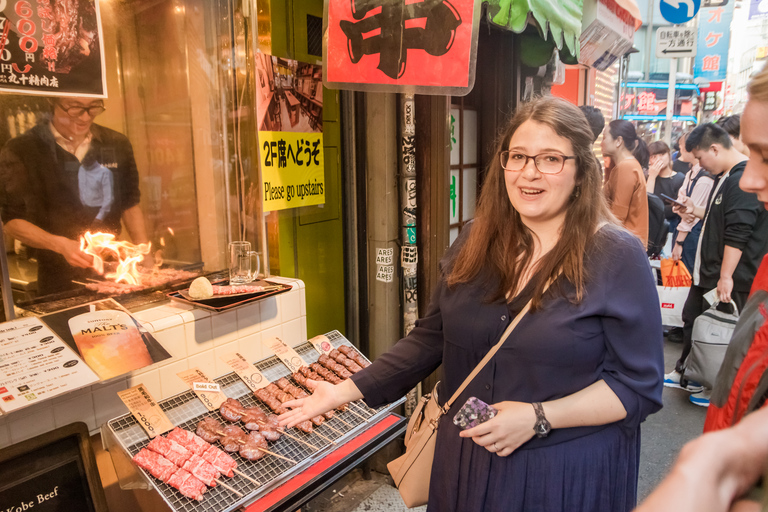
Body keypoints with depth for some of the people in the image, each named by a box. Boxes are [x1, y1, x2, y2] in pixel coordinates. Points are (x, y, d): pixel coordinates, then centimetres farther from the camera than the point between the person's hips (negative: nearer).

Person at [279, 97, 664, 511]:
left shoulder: (617, 257, -14)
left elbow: (639, 385, -10)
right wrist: (345, 392, -1)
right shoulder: (477, 242, -2)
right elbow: (432, 337, 3)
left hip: (567, 473, -3)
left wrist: (537, 417, -21)